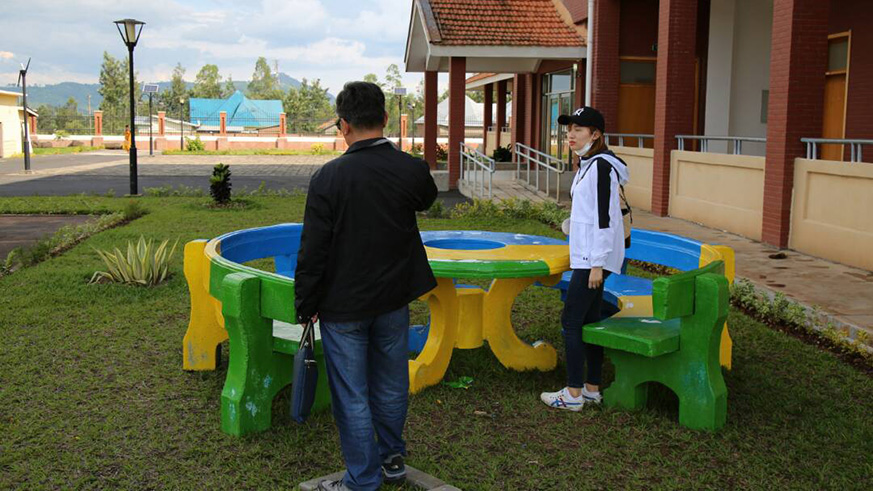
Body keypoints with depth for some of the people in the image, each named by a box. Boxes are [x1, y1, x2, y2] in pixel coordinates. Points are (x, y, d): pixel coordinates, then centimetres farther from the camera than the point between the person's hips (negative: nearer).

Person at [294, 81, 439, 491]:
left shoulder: (329, 177, -19)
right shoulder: (413, 170, -9)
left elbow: (313, 251, -15)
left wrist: (306, 305, -3)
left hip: (343, 307, -4)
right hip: (394, 301, 4)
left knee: (352, 397, 9)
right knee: (391, 386, 20)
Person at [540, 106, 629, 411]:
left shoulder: (601, 166, -15)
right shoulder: (586, 165, 16)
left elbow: (604, 216, -19)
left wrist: (597, 263, -20)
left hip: (595, 257, -10)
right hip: (587, 256, 10)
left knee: (571, 320, -6)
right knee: (589, 321, 12)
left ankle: (573, 394, 0)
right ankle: (592, 389, 19)